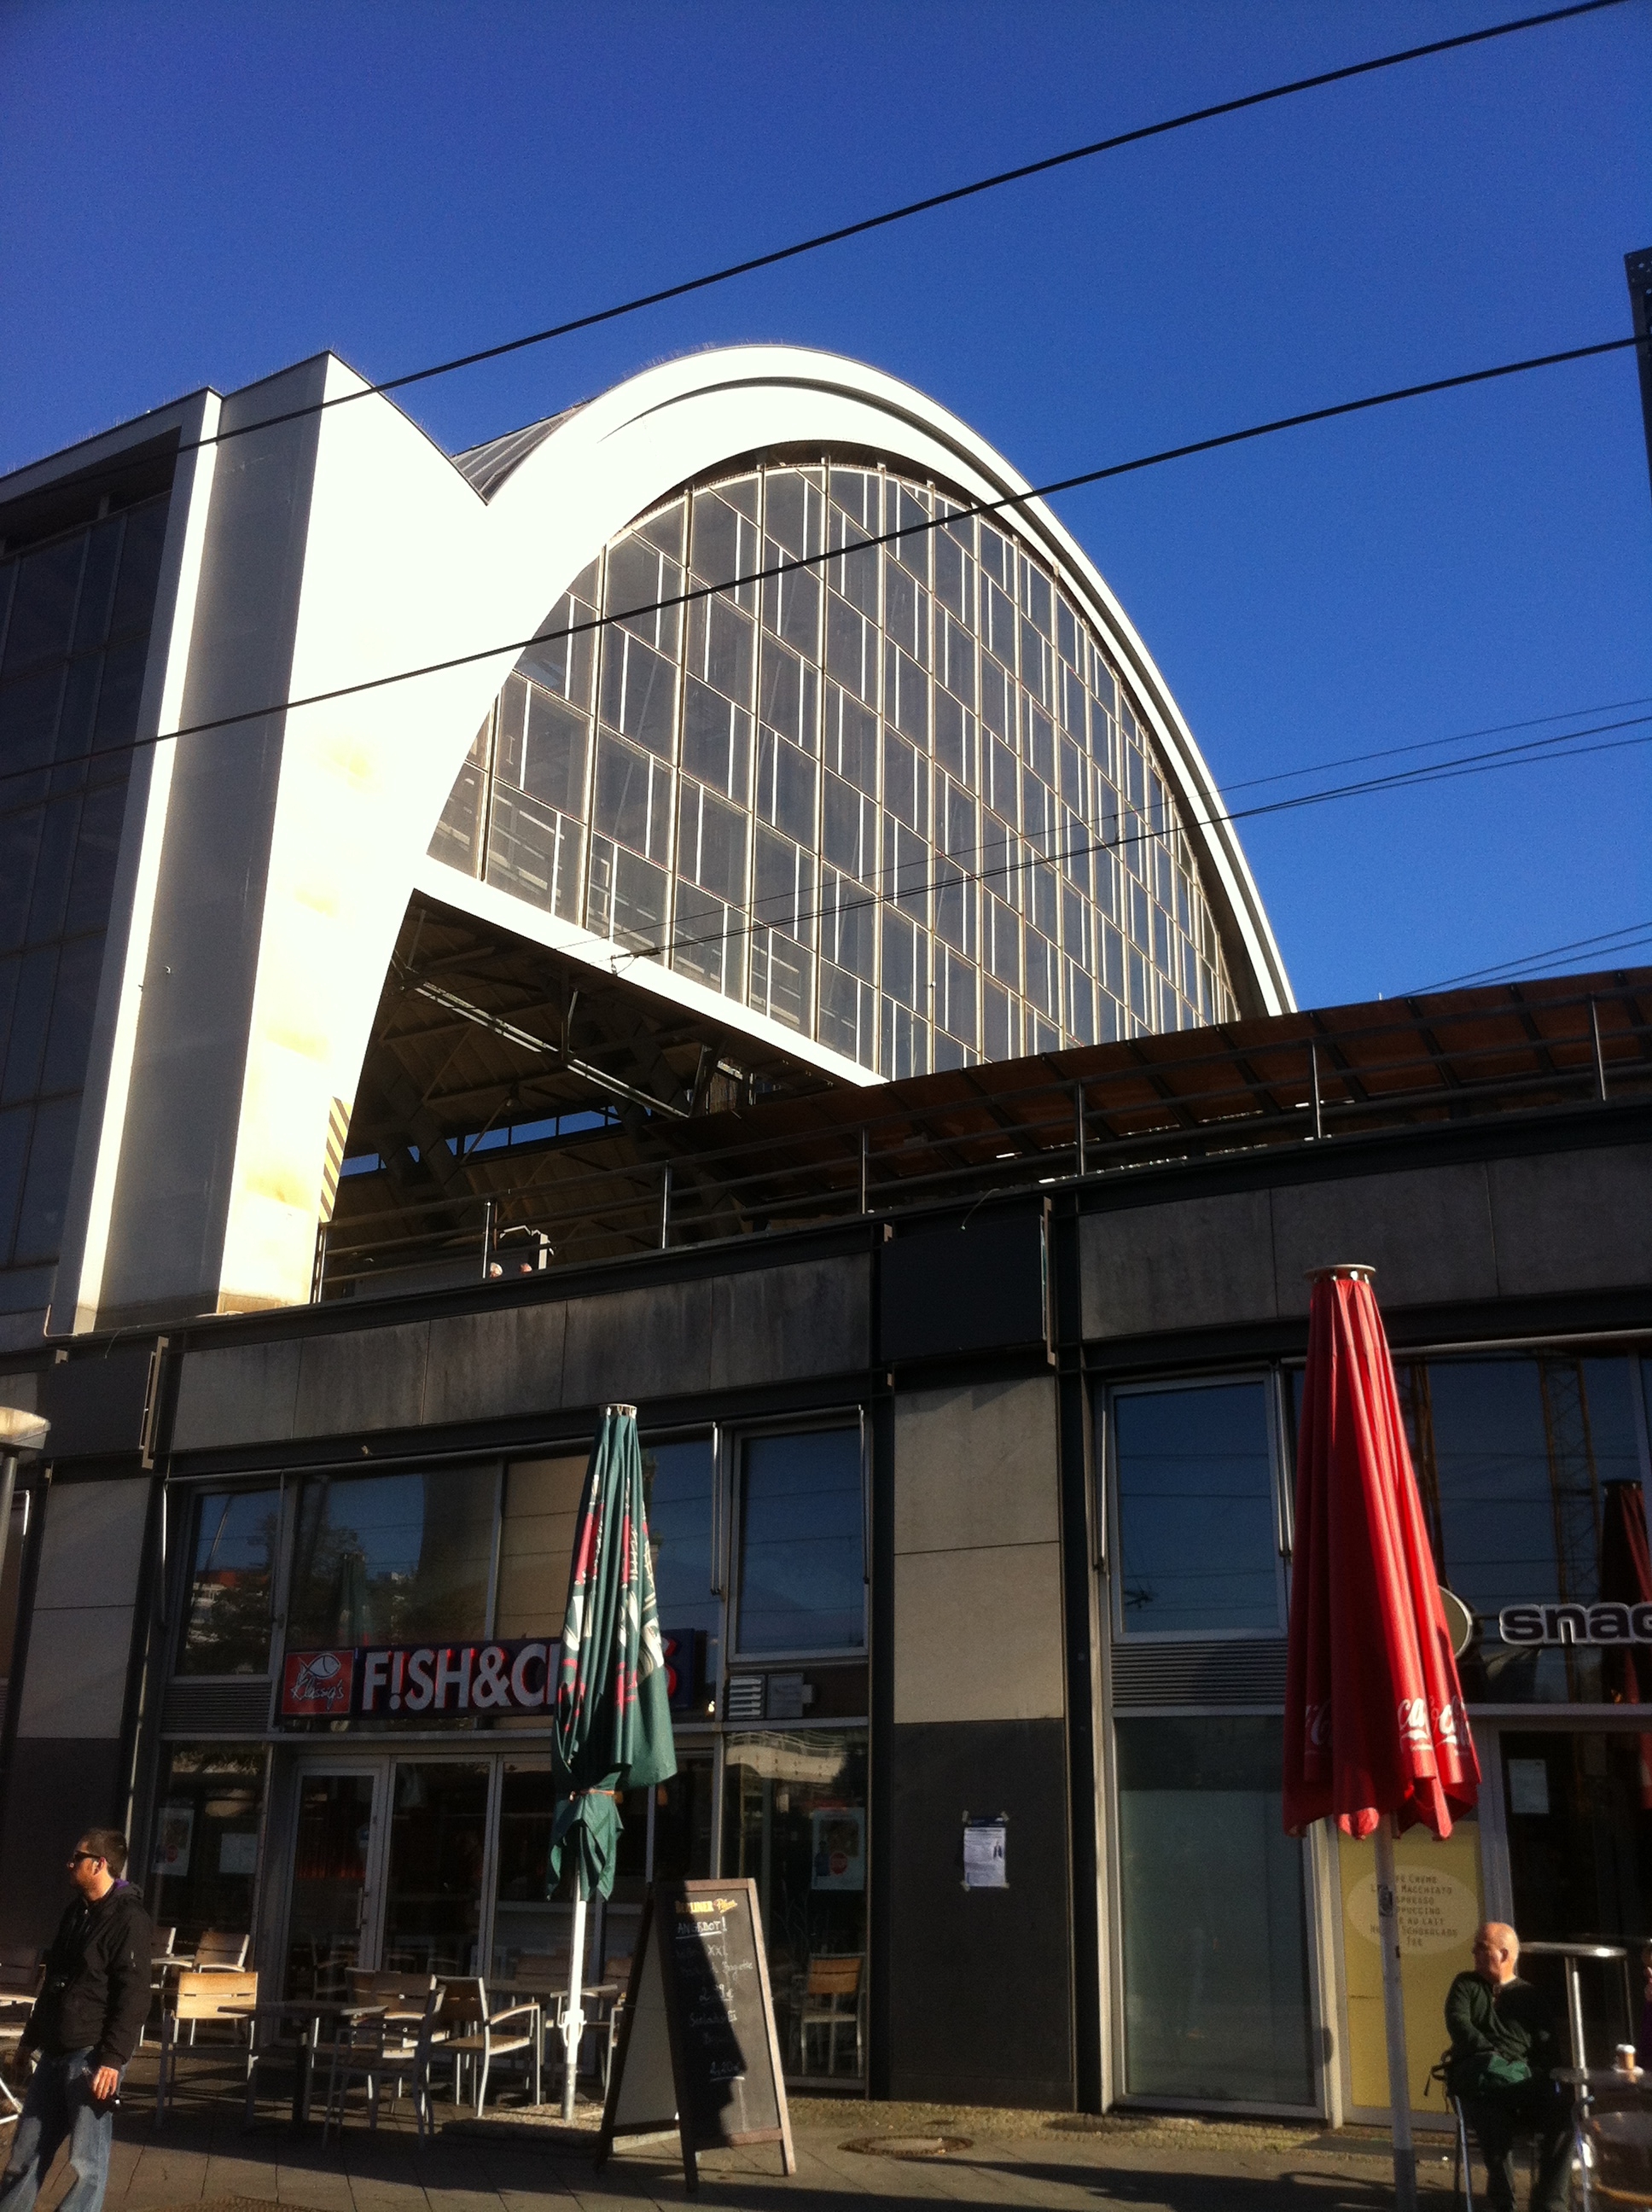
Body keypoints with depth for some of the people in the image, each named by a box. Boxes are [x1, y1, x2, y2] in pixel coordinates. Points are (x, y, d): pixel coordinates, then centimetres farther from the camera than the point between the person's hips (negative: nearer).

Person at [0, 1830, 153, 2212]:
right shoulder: (76, 1913, 13)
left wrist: (113, 2059, -22)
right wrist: (31, 2038, 24)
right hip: (55, 2052, 9)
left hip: (92, 2056, -8)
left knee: (87, 2161, -2)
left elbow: (134, 1997, -18)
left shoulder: (128, 1919, -14)